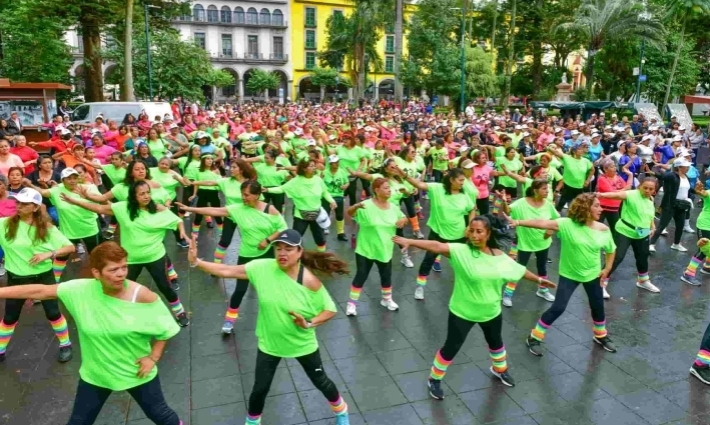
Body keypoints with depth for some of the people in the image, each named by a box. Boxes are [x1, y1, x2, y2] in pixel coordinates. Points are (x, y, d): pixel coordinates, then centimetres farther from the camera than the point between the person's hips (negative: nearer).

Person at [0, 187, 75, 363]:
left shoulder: (46, 227, -8)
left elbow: (70, 247, -7)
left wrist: (49, 254, -21)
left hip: (43, 277, -1)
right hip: (17, 279, 1)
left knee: (53, 313, 7)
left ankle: (65, 345, 25)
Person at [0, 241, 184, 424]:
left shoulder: (141, 295, -25)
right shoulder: (81, 290, -18)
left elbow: (165, 327, -12)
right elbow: (40, 291, -9)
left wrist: (153, 357, -15)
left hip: (137, 372, -2)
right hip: (95, 374, 2)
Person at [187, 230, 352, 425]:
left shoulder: (309, 280, -25)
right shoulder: (263, 267, -19)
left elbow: (330, 310, -15)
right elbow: (227, 271, -17)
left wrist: (309, 323, -29)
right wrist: (196, 262, -25)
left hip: (302, 343, -1)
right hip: (269, 343, 2)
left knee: (320, 381, 19)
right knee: (260, 388, 14)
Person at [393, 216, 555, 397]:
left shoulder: (500, 256, -7)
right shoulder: (461, 251, -23)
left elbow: (519, 269, 10)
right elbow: (437, 246, -37)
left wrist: (538, 280, 22)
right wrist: (410, 241, -49)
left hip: (491, 312, 5)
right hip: (462, 312, -5)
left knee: (495, 341, 27)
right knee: (451, 347, 3)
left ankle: (500, 369, 58)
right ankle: (434, 380, 25)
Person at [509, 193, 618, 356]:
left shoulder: (603, 229, -9)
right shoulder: (568, 224, -22)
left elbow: (611, 250, 9)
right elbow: (543, 223, -34)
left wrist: (607, 269, 4)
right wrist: (518, 222, -44)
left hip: (592, 274, 4)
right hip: (569, 274, -4)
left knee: (598, 306, 19)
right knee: (558, 308, -5)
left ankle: (601, 336, 48)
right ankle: (534, 337, 10)